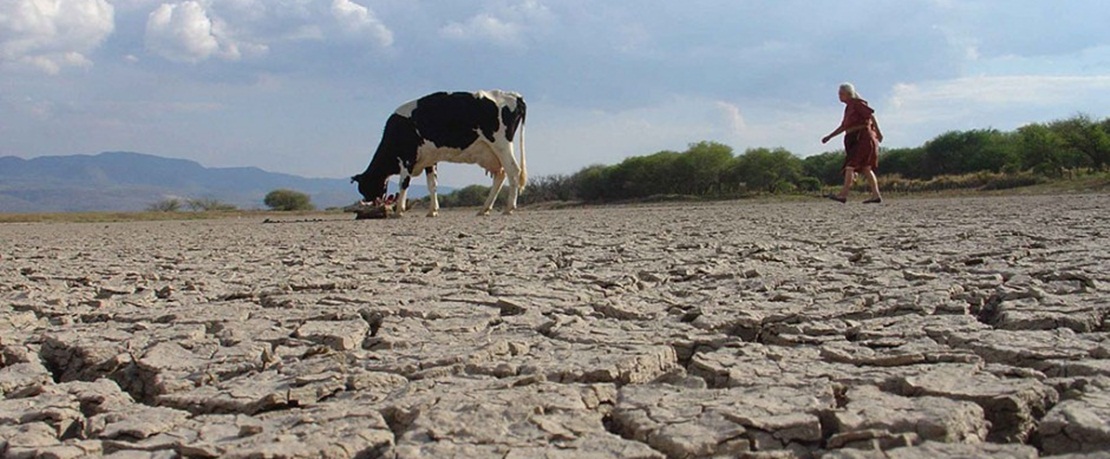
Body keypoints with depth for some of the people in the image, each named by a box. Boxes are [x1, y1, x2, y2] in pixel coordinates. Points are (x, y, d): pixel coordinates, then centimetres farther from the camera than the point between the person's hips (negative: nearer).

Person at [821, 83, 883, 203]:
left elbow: (871, 115, -15)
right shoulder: (849, 107, 20)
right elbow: (844, 127, 25)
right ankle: (876, 195, 5)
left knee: (851, 165, -13)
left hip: (863, 137, -9)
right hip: (855, 140, 9)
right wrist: (829, 137, 22)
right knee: (865, 168, 6)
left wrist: (878, 132, -21)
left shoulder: (857, 103, -7)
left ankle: (843, 194, -18)